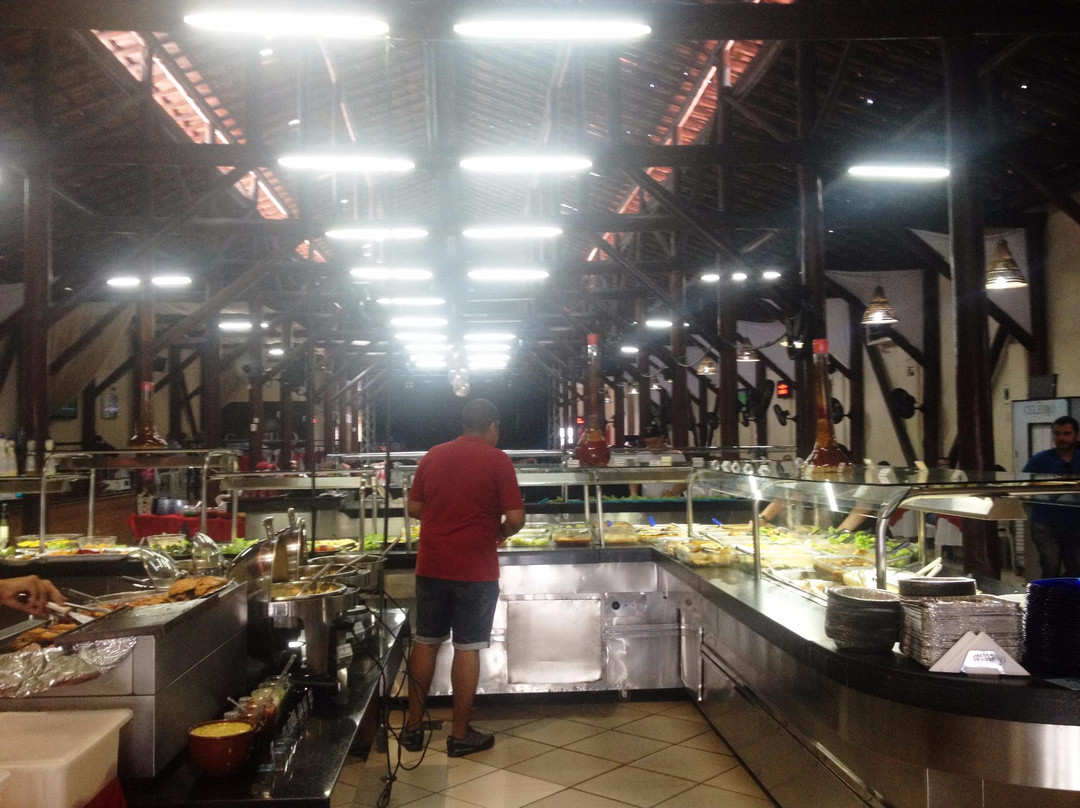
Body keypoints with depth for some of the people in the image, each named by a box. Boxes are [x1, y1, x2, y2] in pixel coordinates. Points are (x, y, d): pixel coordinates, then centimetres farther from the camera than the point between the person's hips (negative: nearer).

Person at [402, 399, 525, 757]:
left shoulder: (432, 456, 6)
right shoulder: (497, 460, -8)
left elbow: (414, 508, 10)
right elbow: (515, 518, -12)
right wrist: (499, 533, 7)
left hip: (431, 565, 4)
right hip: (475, 569, -4)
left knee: (425, 643, 14)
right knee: (467, 648, 5)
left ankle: (413, 727, 22)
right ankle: (460, 735, 13)